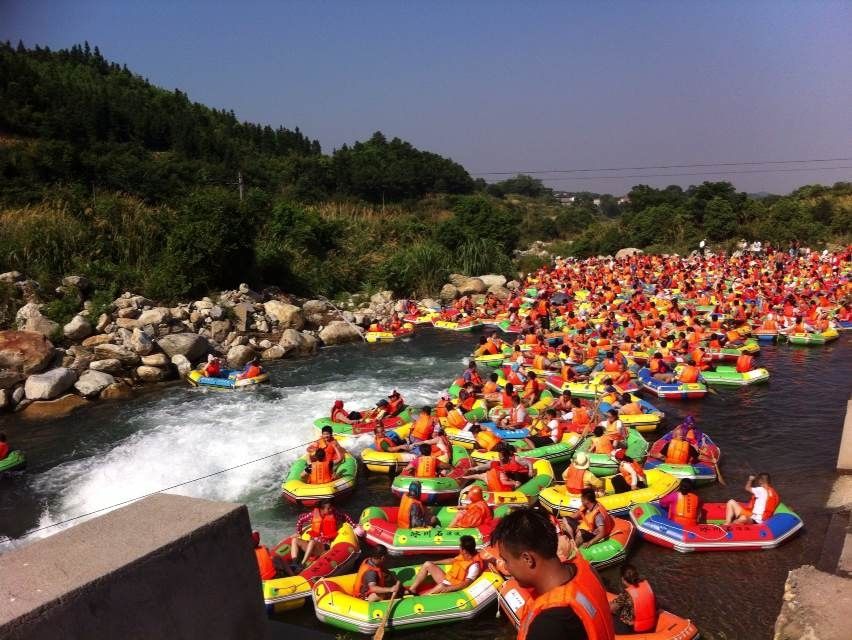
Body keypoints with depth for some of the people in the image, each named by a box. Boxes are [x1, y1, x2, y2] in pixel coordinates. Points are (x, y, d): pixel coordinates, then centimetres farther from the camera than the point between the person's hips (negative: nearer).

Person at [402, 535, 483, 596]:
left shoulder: (474, 565, -26)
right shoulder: (465, 555, 0)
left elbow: (466, 583, -29)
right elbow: (452, 560, 18)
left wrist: (448, 588, -37)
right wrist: (434, 562, 22)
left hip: (454, 586, -10)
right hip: (446, 579, 10)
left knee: (441, 586, -42)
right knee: (427, 564, 3)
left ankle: (416, 596, -28)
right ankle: (411, 590, -1)